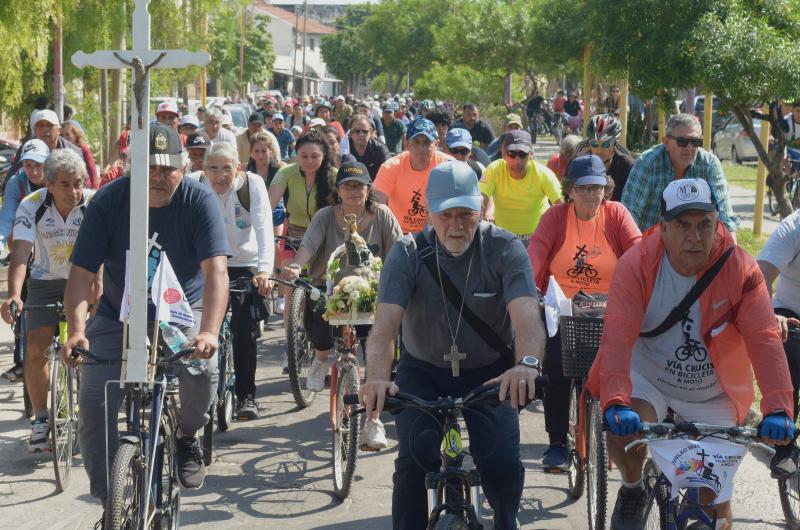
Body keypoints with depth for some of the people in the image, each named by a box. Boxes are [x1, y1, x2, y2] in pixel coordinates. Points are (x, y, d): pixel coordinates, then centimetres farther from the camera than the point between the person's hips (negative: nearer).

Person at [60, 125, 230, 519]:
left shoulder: (199, 200, -17)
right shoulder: (108, 201, -15)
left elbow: (216, 270, -27)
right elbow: (81, 272, -18)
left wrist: (209, 332, -42)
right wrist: (76, 330, -35)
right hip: (118, 317, 1)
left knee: (203, 369, -30)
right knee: (94, 406, -13)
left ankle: (187, 436, 4)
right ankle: (109, 502, 3)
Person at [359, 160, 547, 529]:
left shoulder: (505, 249, -17)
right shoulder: (408, 254, -16)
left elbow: (527, 315, -32)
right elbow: (385, 323, -28)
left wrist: (527, 363, -54)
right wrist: (377, 377, -48)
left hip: (490, 372, 0)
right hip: (423, 371, 0)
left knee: (502, 464, -16)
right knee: (415, 459, -21)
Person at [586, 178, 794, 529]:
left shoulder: (741, 269, -18)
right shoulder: (636, 265, -20)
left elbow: (764, 340, -27)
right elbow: (618, 335, -32)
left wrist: (778, 409, -41)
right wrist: (615, 402, -47)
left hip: (713, 396, 1)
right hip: (649, 380, -1)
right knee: (624, 429, -30)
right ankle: (632, 491, 4)